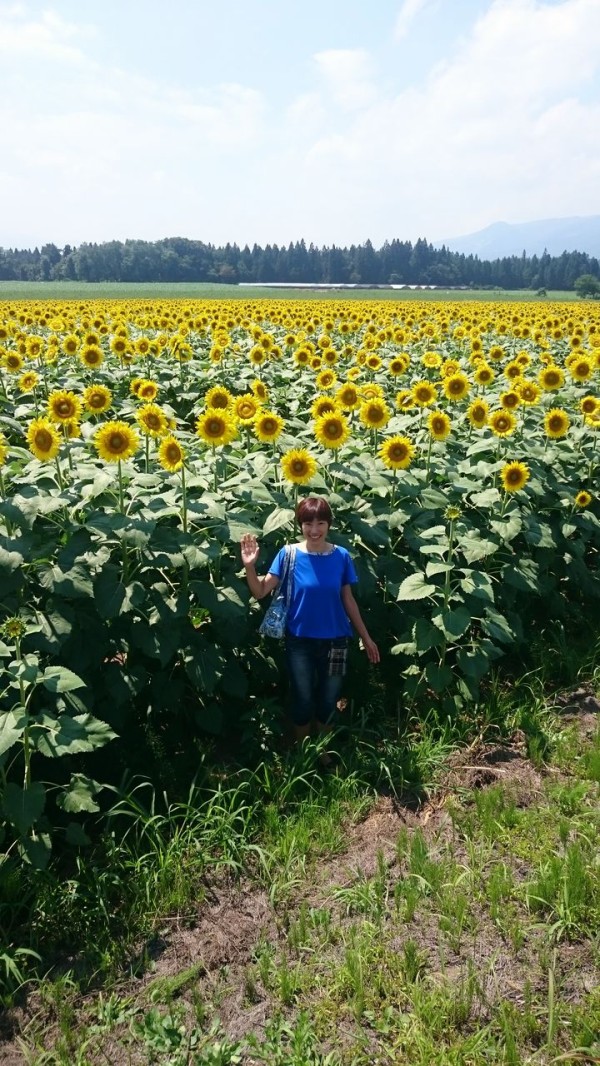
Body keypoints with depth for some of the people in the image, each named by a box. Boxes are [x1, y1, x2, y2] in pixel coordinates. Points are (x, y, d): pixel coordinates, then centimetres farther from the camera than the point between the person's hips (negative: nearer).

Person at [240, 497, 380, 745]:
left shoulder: (341, 556, -6)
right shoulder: (289, 555, -11)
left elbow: (348, 599, 3)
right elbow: (260, 592, -13)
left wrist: (365, 637, 7)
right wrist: (250, 567, -31)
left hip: (335, 641, 2)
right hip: (300, 641, -1)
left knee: (328, 702, 16)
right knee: (302, 701, 11)